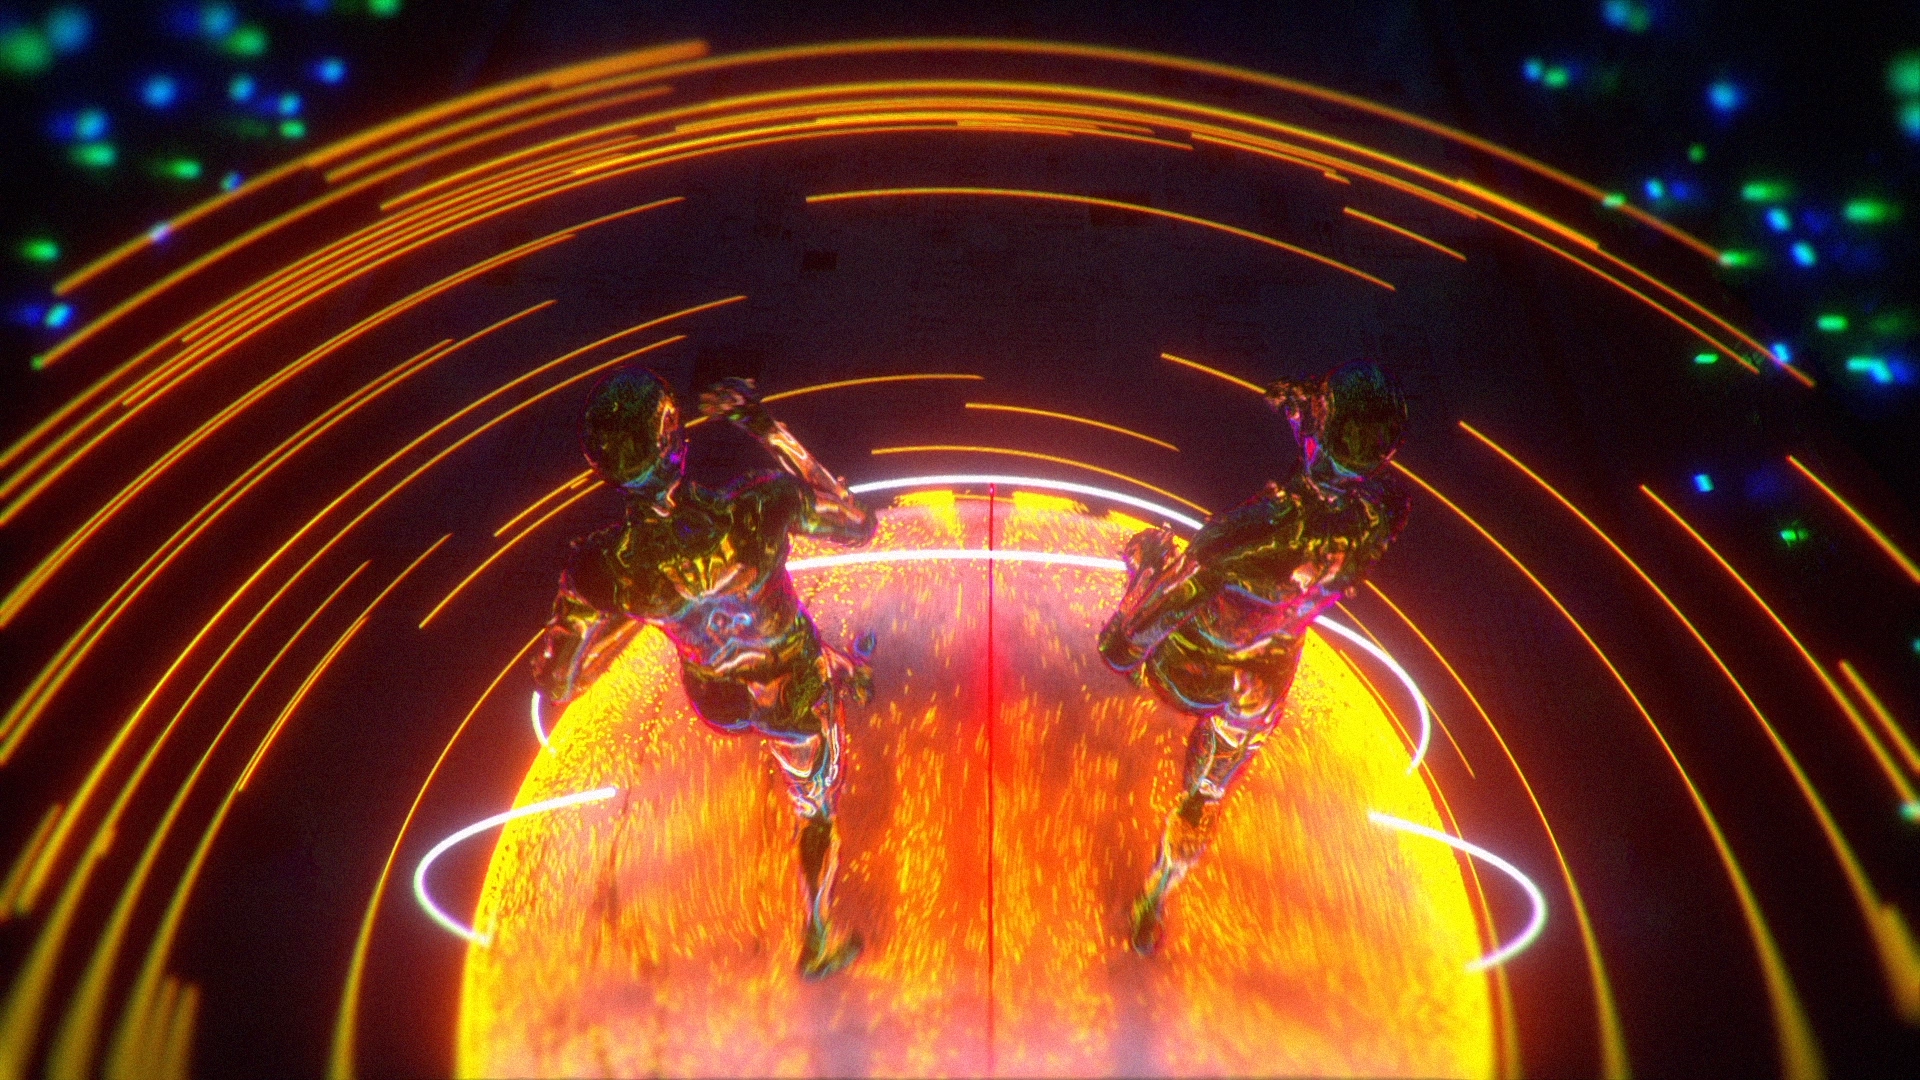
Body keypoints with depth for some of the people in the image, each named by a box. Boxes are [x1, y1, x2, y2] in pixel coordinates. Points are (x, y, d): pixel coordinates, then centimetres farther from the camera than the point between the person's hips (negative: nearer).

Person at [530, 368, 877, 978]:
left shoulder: (599, 568, -32)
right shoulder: (759, 509, -39)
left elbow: (555, 687, -18)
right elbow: (858, 525, -17)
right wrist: (770, 430, -18)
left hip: (716, 701, 3)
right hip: (793, 695, -2)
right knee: (817, 808, 28)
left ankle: (845, 676, 71)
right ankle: (816, 944, 47)